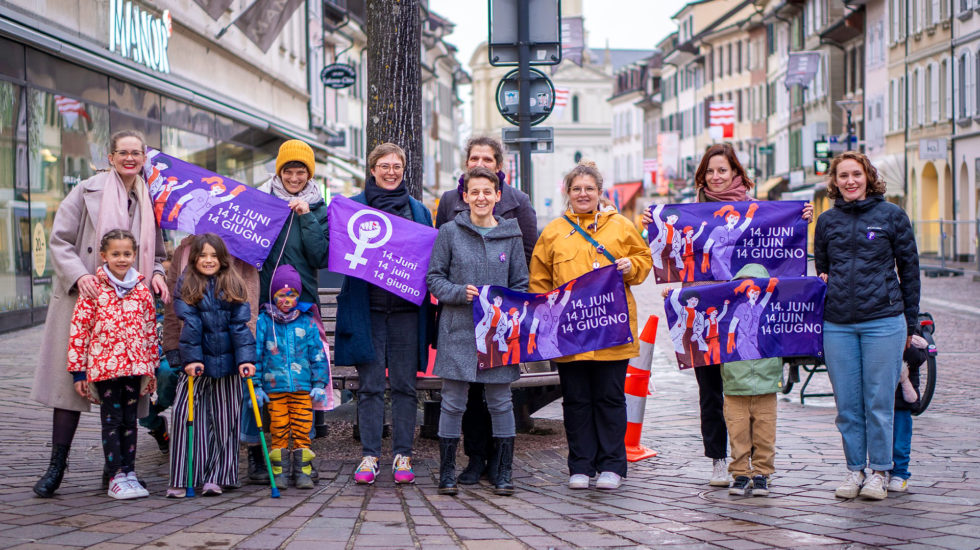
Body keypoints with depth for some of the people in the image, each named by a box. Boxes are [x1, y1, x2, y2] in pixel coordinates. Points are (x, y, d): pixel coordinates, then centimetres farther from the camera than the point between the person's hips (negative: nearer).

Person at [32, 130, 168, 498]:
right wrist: (79, 276, -17)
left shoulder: (148, 200, 13)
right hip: (83, 299, -3)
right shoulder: (88, 192, 1)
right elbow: (59, 240, -1)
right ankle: (56, 465, 2)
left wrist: (156, 274, 0)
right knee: (72, 378, -6)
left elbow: (156, 251, 22)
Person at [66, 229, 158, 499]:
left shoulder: (142, 290, 7)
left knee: (130, 421, 10)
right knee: (112, 420, 0)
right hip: (104, 366, -4)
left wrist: (152, 367, 13)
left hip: (135, 366, 4)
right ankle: (116, 478, 3)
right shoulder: (94, 289, -5)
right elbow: (78, 330, -5)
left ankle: (130, 473, 17)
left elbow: (151, 328, 14)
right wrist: (78, 370, -6)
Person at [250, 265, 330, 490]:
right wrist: (256, 385, 0)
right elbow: (256, 354, 4)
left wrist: (319, 384, 5)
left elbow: (317, 354, 10)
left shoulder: (307, 322, 6)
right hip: (275, 387, -1)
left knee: (302, 428, 0)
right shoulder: (264, 321, 3)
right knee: (278, 429, 1)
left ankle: (302, 471, 8)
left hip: (303, 387, 1)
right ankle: (279, 472, 9)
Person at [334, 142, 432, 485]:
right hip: (368, 306, -1)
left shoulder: (419, 211, 14)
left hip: (407, 307, 1)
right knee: (370, 385, -1)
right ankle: (369, 455, 5)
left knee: (404, 384, 2)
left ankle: (402, 455, 8)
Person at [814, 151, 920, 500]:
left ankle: (879, 471, 12)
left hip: (883, 321, -3)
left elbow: (909, 269, 6)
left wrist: (910, 323, 5)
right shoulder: (827, 221, 11)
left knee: (879, 402, 0)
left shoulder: (892, 216, 3)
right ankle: (854, 469, 18)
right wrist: (820, 285, 3)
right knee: (847, 403, 6)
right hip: (837, 324, 3)